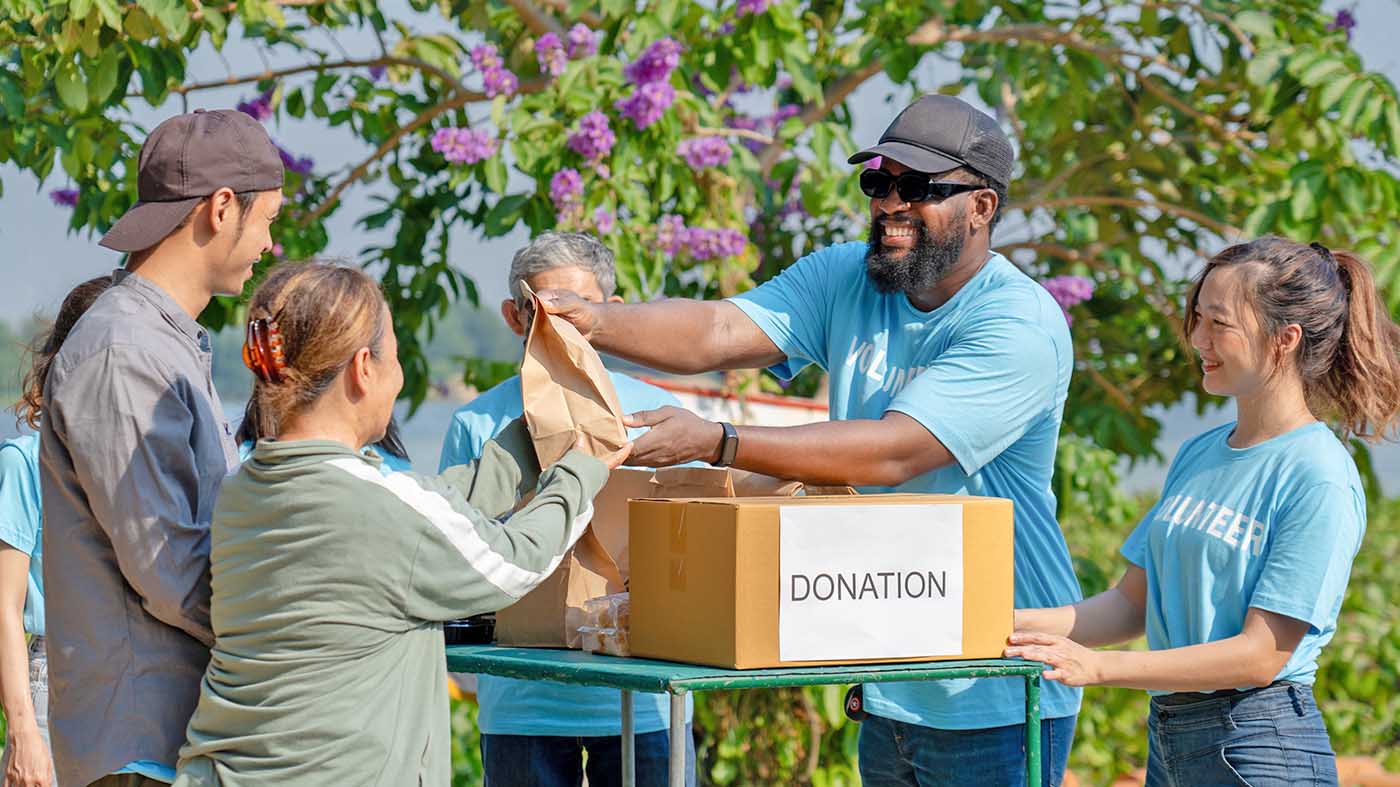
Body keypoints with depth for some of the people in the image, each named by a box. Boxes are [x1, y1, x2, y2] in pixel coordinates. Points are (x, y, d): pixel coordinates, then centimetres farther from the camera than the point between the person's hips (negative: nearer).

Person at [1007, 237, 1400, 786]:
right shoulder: (1198, 455, 11)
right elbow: (1135, 601, 12)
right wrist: (1020, 626, -4)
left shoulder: (1320, 479, -14)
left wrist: (1097, 667, -20)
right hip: (1167, 736, 7)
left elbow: (1262, 654, -17)